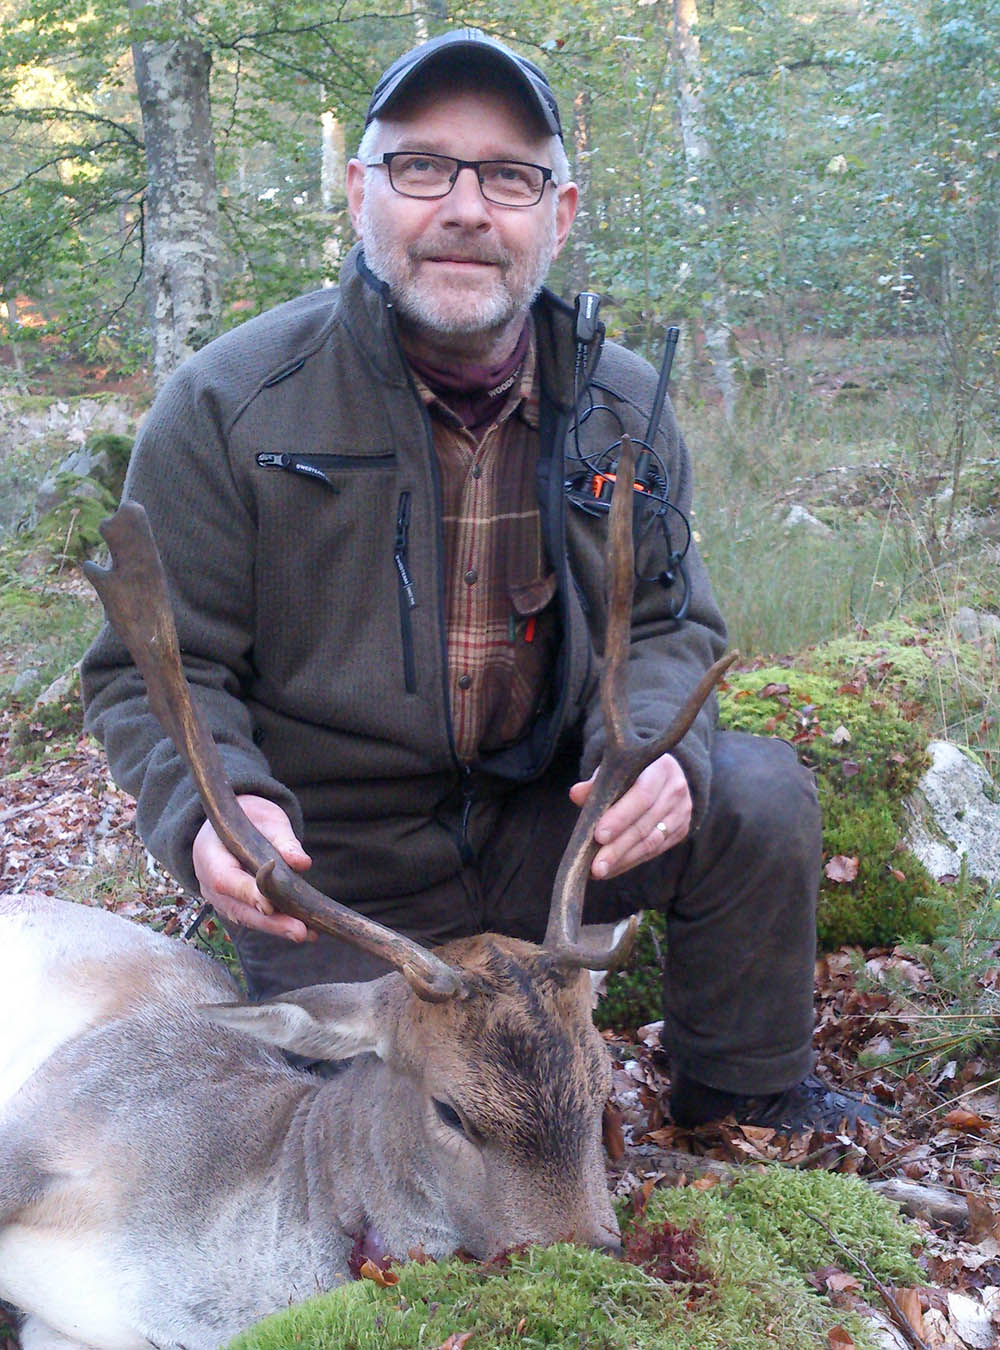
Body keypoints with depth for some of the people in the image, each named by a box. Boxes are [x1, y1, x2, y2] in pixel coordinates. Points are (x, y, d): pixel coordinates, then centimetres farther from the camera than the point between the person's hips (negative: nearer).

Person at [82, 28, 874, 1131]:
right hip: (338, 883, -3)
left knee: (761, 795, -15)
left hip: (542, 823, 3)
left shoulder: (625, 406, -3)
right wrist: (214, 807, -33)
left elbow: (668, 626, 4)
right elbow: (155, 669, -12)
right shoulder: (226, 407, -15)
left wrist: (651, 745, -20)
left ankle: (742, 1095, 11)